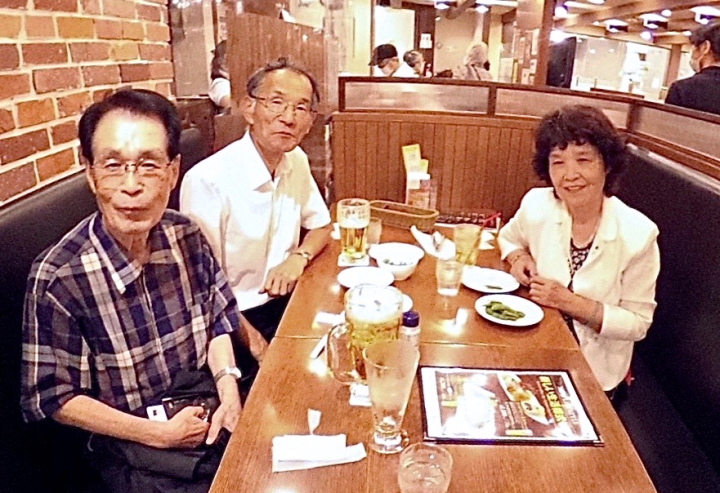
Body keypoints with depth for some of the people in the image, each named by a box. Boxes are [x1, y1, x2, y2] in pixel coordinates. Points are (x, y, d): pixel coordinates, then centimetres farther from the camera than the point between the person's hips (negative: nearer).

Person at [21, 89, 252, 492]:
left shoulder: (187, 236, -8)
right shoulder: (58, 278, -20)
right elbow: (55, 399, -10)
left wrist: (229, 388, -10)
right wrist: (158, 434, -14)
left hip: (208, 408, 4)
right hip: (131, 443, -4)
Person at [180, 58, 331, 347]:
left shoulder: (297, 161, -1)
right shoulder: (208, 180, -21)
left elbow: (321, 225, 13)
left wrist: (299, 256, -7)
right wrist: (256, 344, -22)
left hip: (288, 298, 6)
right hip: (241, 316, -6)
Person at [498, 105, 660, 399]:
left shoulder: (638, 234, -16)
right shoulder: (536, 205, -9)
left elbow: (638, 324, -10)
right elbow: (509, 237, 15)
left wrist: (574, 304, -21)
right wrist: (519, 257, -7)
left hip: (595, 370, -3)